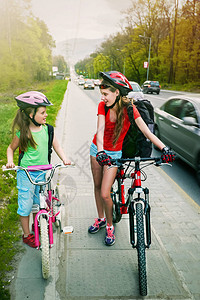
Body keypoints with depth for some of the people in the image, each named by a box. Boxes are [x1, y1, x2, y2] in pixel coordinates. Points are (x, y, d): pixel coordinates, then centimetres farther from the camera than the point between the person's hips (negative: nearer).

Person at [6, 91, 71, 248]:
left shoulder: (47, 129, -3)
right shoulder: (22, 133, -11)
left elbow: (56, 146, 4)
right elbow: (11, 148, 4)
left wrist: (65, 159, -10)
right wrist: (10, 161, -13)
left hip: (43, 172, 3)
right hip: (26, 173, -3)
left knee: (41, 201, 13)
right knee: (26, 204, 5)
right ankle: (26, 234, 24)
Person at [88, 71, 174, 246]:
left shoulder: (129, 109, -20)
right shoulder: (103, 106, -14)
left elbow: (146, 131, -27)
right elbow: (100, 130, -27)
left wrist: (164, 149, -41)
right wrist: (100, 152, -44)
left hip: (114, 153, -3)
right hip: (98, 149, 3)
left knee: (105, 193, -7)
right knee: (97, 186, 15)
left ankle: (110, 226, 19)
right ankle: (101, 219, 38)